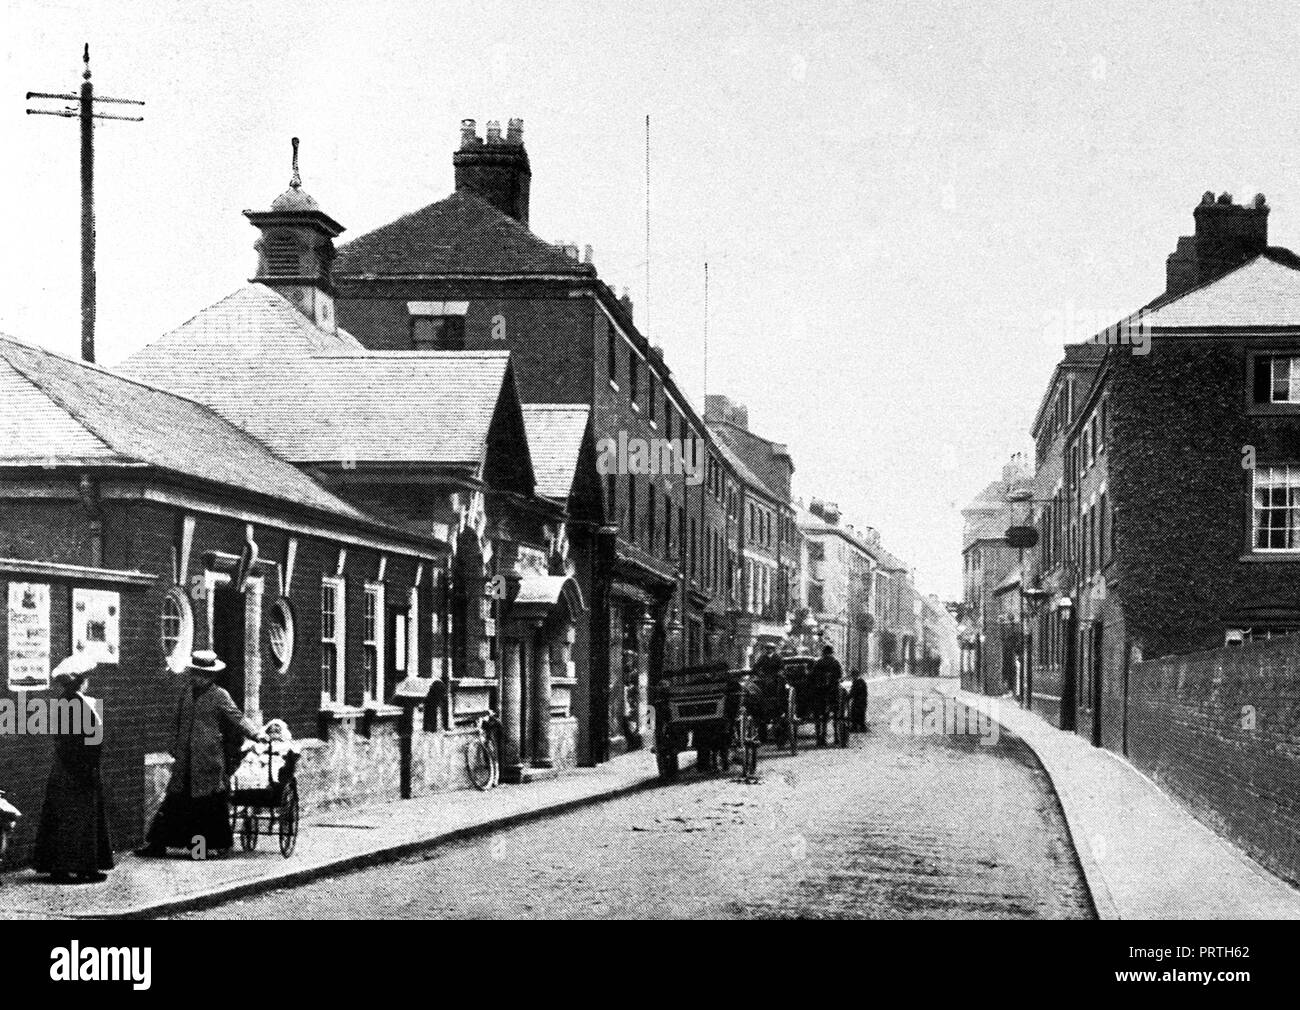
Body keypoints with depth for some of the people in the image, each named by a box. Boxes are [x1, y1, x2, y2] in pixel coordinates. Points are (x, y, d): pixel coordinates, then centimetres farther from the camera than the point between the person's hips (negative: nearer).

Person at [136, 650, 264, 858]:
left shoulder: (219, 696, -5)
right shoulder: (186, 693, 13)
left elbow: (237, 717, -9)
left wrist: (256, 733, -21)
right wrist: (176, 746, 22)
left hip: (209, 759, -5)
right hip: (185, 759, 5)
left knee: (212, 802, -1)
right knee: (175, 800, 6)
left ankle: (218, 844, 11)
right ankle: (157, 843, 8)